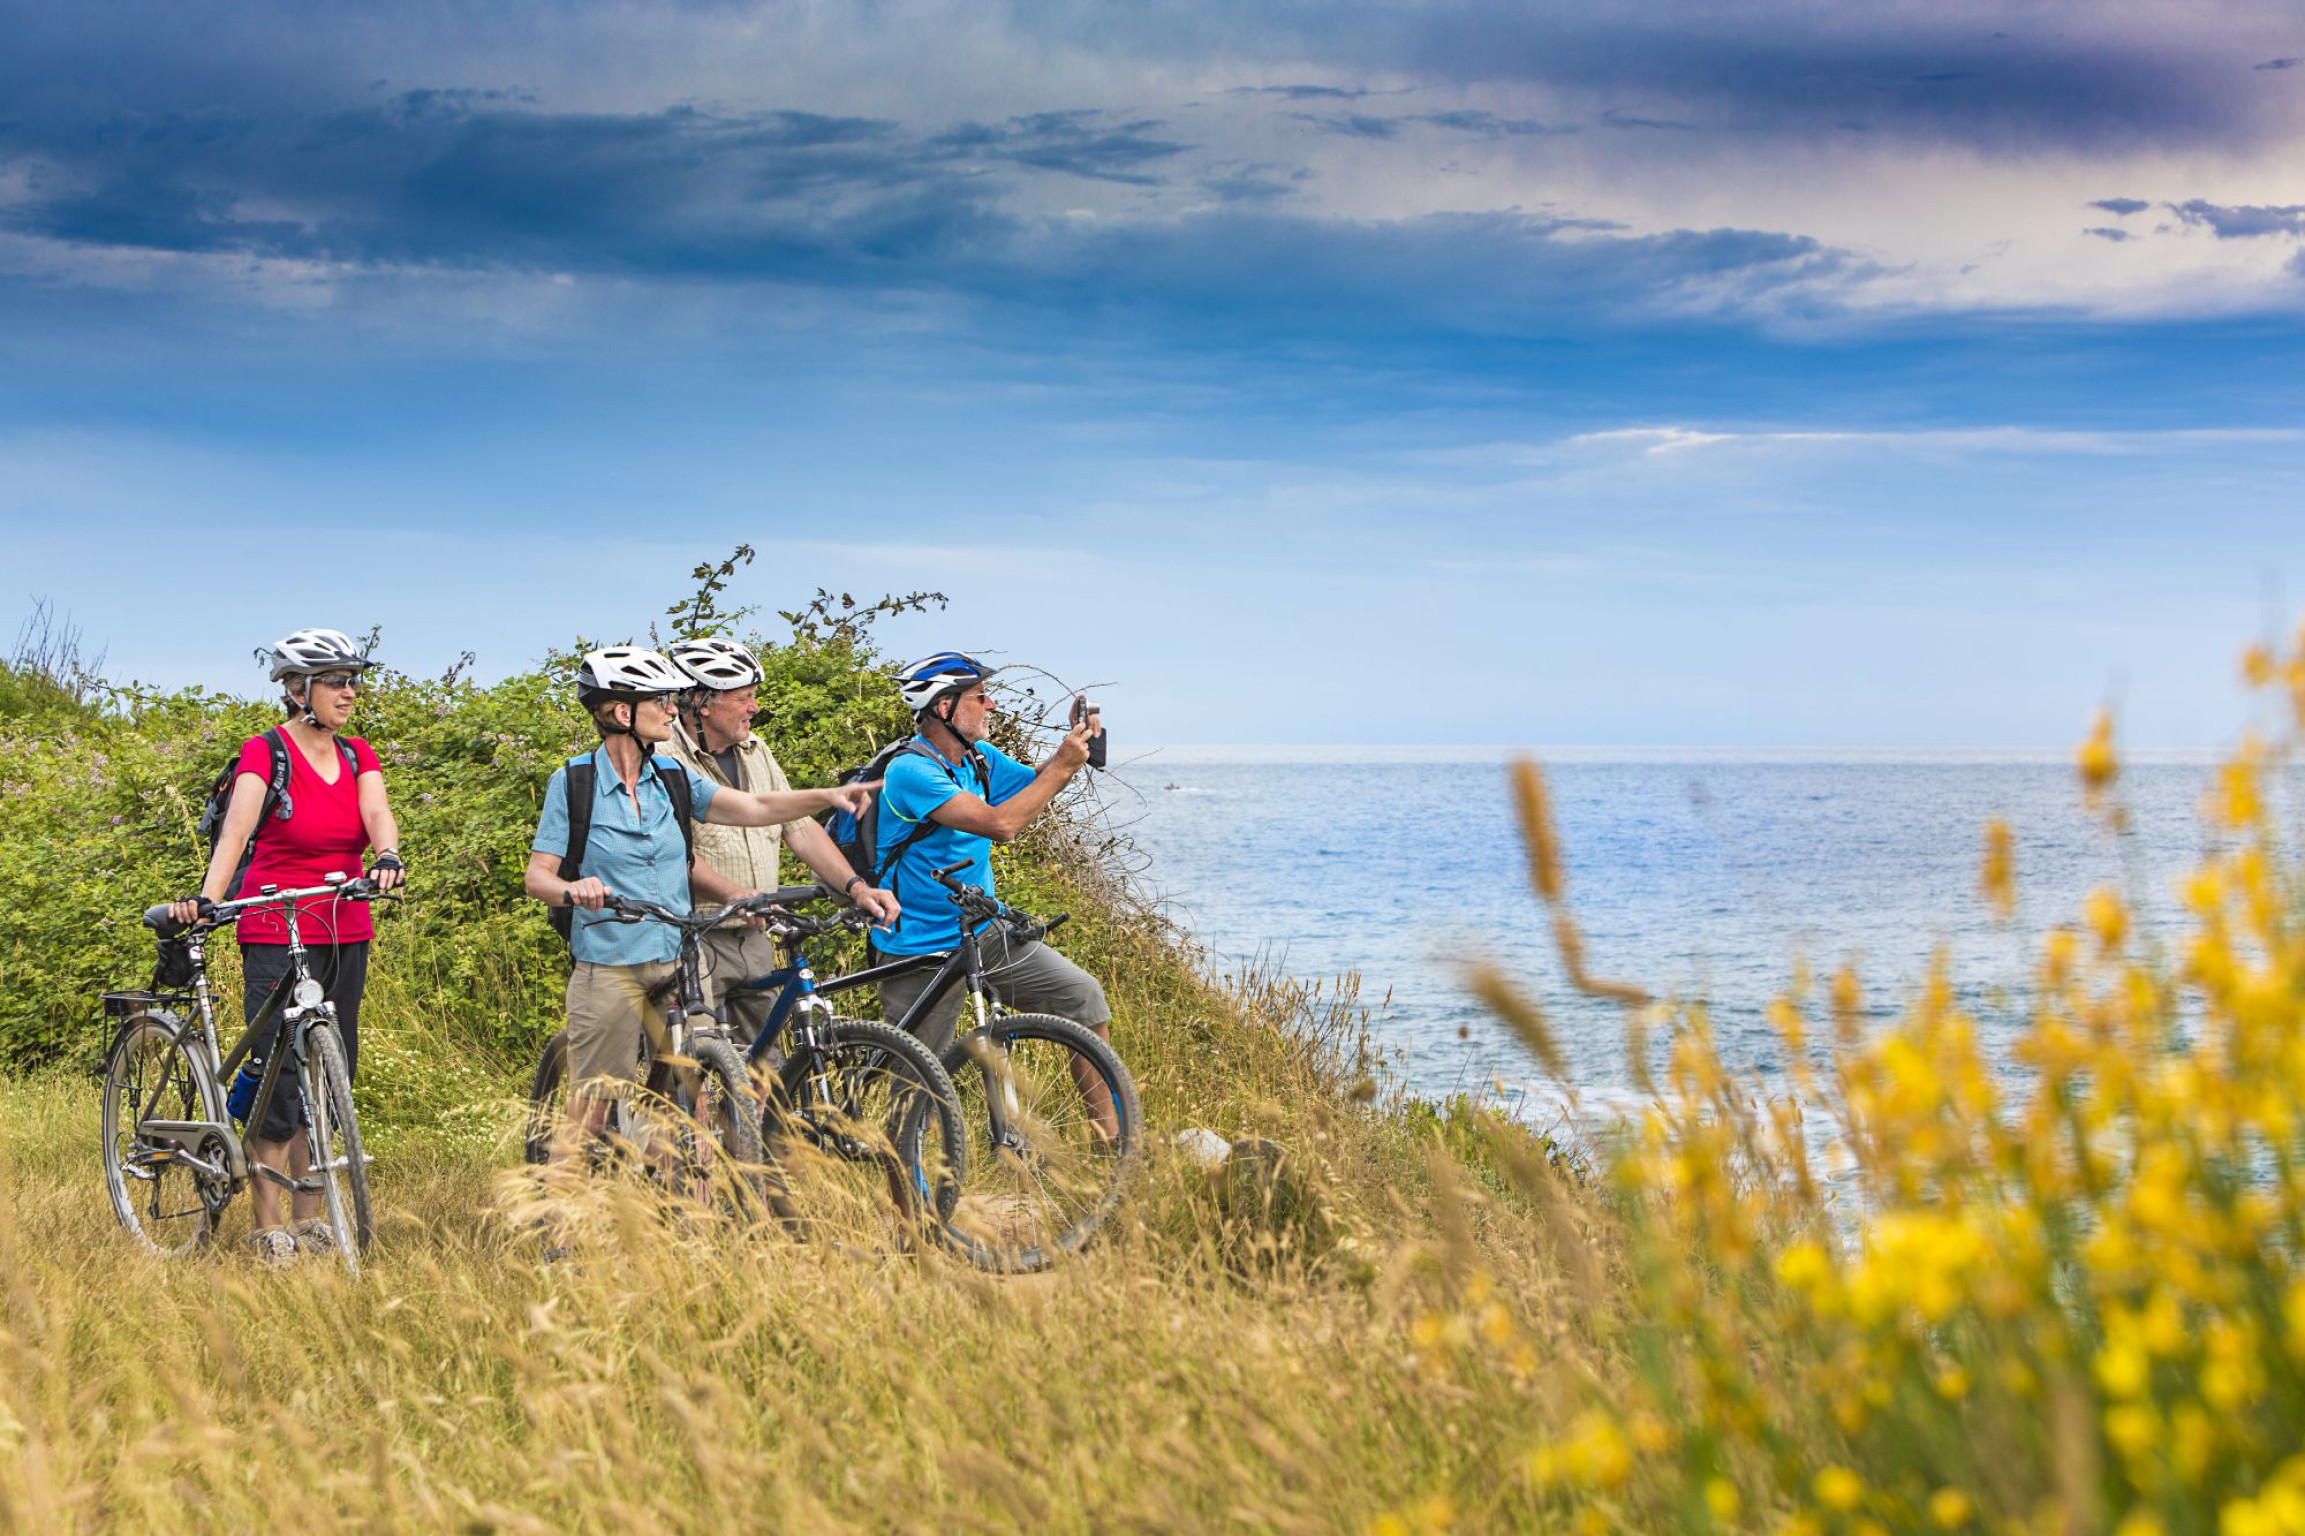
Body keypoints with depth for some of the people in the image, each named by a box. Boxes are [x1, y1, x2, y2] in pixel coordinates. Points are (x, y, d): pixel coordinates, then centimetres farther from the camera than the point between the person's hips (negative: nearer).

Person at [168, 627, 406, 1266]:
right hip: (276, 933, -6)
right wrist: (205, 898, -37)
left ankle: (308, 1217, 18)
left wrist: (388, 857, -32)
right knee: (281, 1076, -8)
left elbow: (378, 815, -10)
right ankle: (267, 1228, 0)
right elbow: (236, 831, -21)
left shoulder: (357, 756, 8)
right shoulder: (265, 752, -8)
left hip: (344, 934, 6)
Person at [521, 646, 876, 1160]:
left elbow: (754, 807, -2)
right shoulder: (573, 782, -4)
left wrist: (828, 796, -16)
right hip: (608, 968, -4)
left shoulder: (672, 777, 8)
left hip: (677, 964, 4)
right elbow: (537, 876, -5)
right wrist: (573, 889, -28)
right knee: (590, 1113, -2)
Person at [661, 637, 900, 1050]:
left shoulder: (755, 753, 12)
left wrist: (856, 887, -1)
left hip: (754, 940, 8)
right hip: (696, 942, -7)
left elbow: (800, 828, 11)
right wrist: (746, 898, -30)